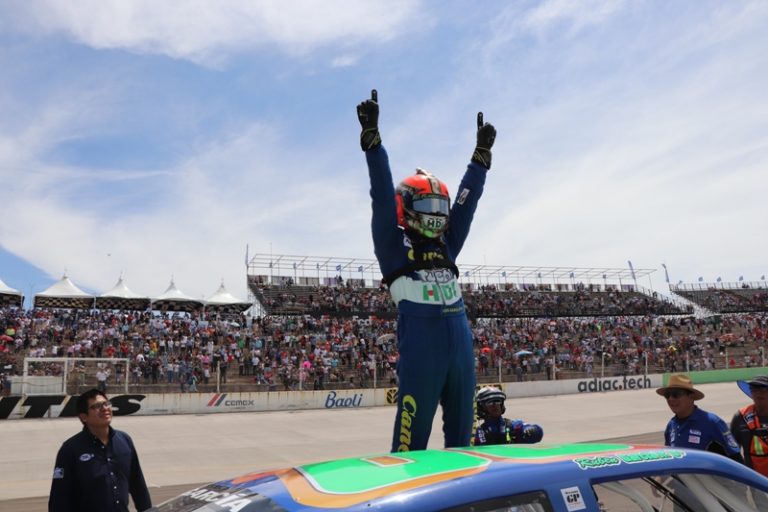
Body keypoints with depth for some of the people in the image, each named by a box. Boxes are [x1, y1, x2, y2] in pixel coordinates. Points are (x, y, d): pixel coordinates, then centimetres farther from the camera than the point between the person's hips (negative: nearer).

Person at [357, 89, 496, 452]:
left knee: (462, 429, 15)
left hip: (461, 342, 7)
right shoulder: (393, 244, 2)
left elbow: (466, 201, 21)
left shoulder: (446, 245, 18)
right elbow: (383, 196, -6)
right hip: (420, 343, -7)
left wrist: (482, 153, 24)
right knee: (413, 431, -4)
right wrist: (371, 138, -12)